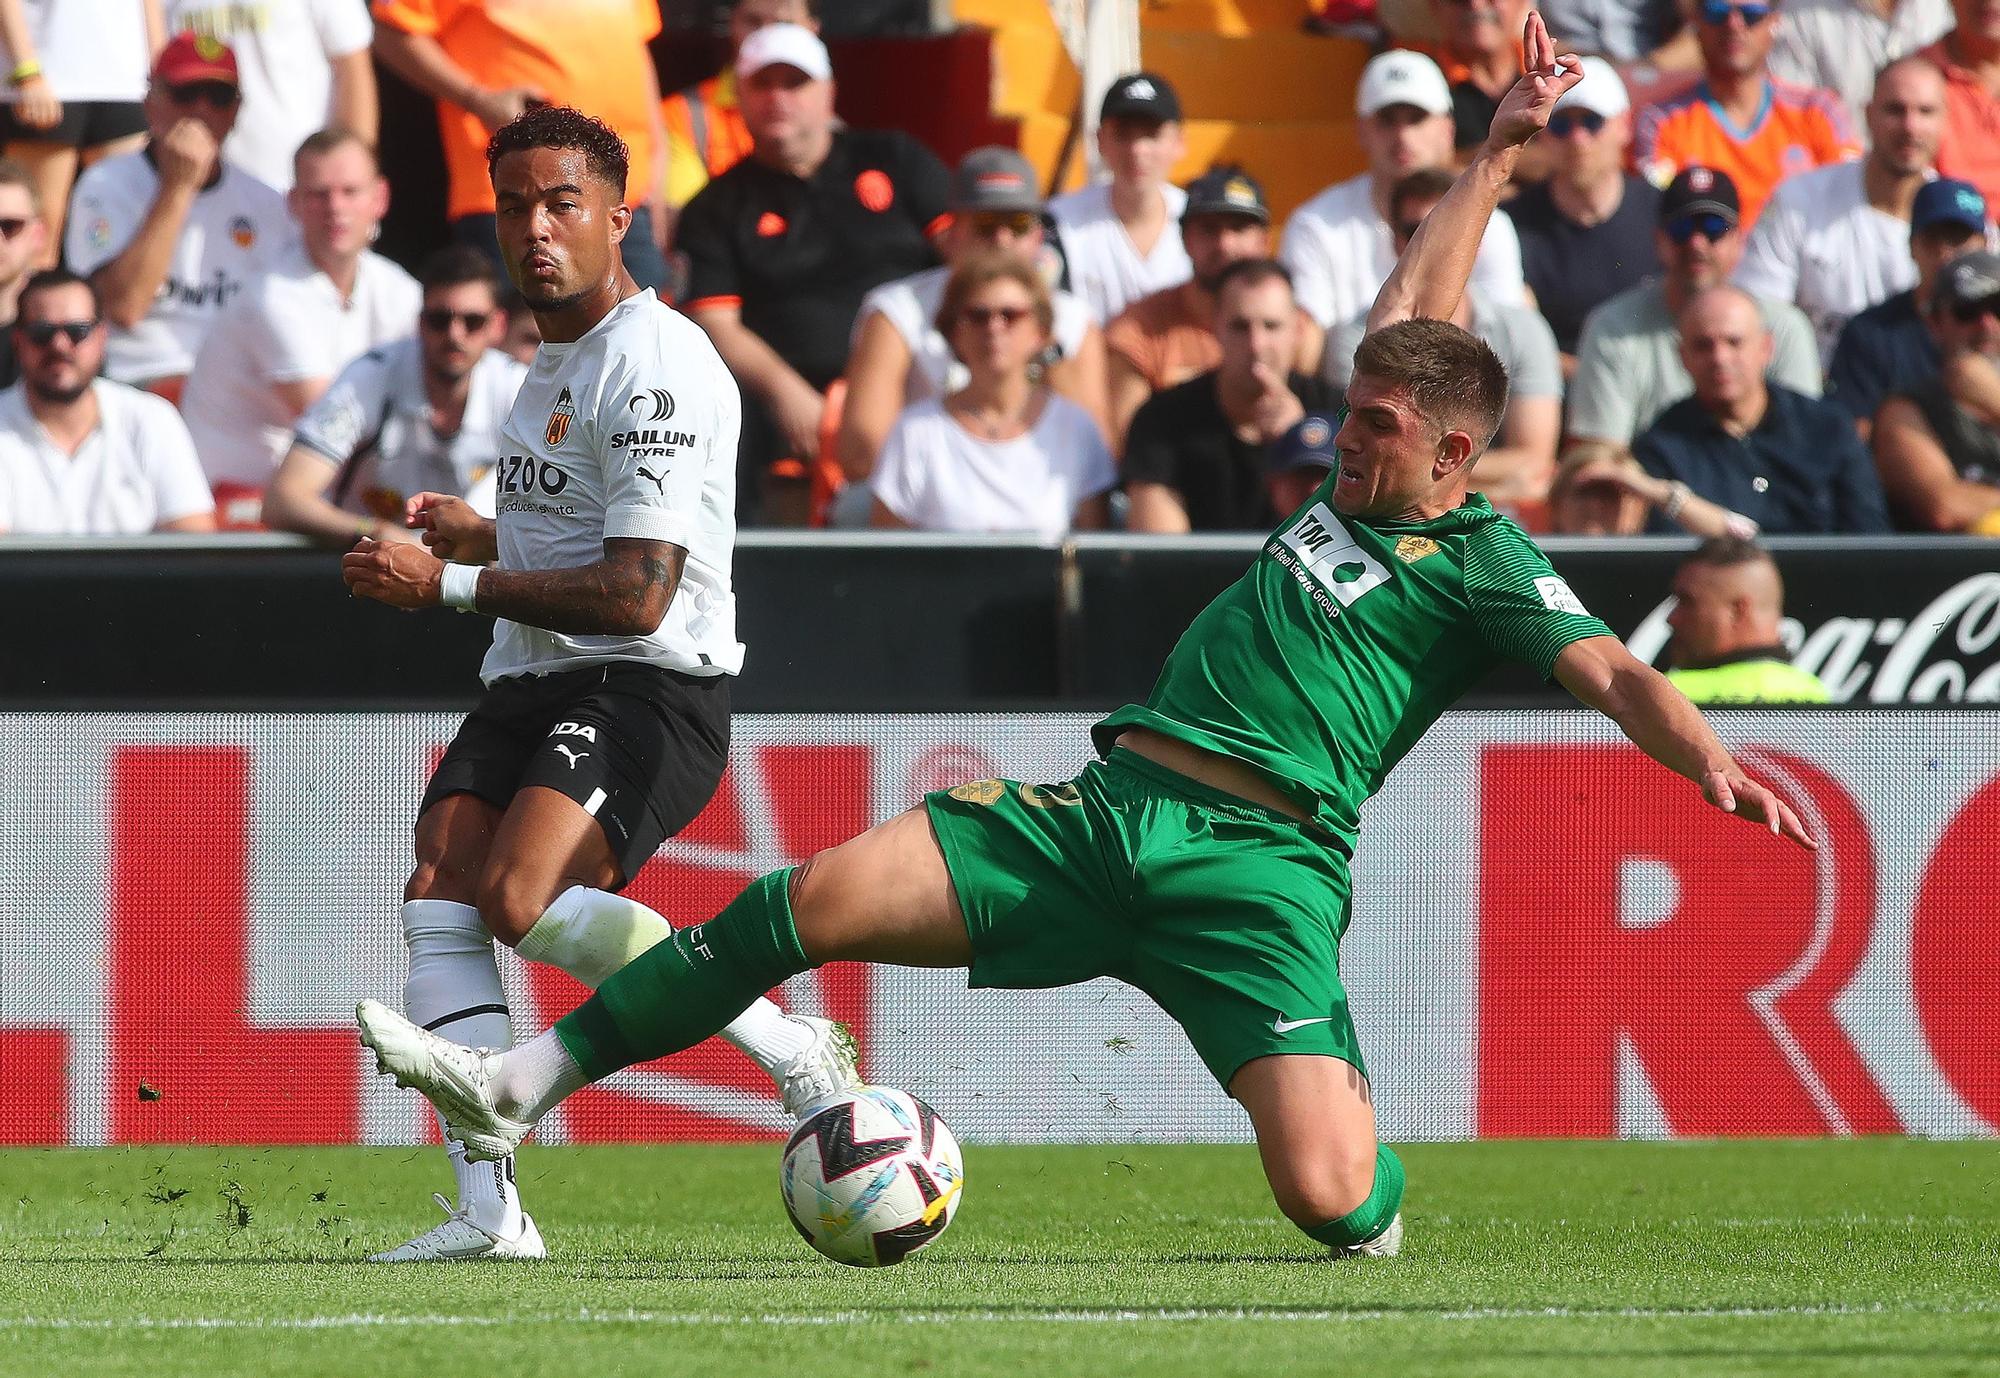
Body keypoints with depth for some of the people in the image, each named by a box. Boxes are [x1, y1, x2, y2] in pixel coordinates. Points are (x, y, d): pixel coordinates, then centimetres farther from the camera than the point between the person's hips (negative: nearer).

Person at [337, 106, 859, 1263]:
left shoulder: (654, 363, -14)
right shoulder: (554, 359, 19)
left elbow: (636, 595, -20)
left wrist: (450, 584, -17)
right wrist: (476, 532, 18)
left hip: (648, 688, -9)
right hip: (531, 686, 9)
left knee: (520, 900, -28)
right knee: (439, 899, -11)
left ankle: (791, 1047, -13)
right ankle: (489, 1212, -17)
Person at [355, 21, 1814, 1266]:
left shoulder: (1480, 557, 1)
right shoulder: (1354, 488, 21)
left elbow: (1609, 670, -11)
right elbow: (1412, 317, 32)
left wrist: (1710, 759, -30)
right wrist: (1500, 151, 34)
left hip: (1257, 864, -6)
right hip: (1113, 802, 6)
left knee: (1330, 1200, -23)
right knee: (821, 896, -9)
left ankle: (1367, 1136, 18)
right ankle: (521, 1086, -5)